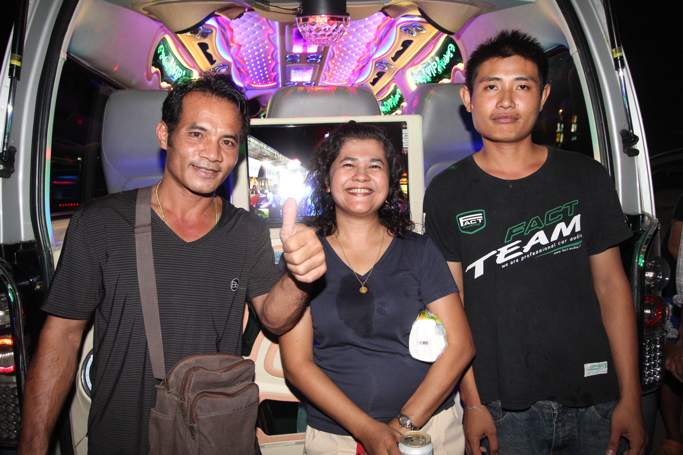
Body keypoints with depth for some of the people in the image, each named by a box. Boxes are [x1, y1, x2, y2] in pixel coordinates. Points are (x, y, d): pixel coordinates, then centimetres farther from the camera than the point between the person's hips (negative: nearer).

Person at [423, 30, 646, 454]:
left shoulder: (586, 177, 0)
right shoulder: (447, 193, -5)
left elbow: (610, 284, 2)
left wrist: (630, 398, 0)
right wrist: (472, 402, -8)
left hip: (593, 398, 2)